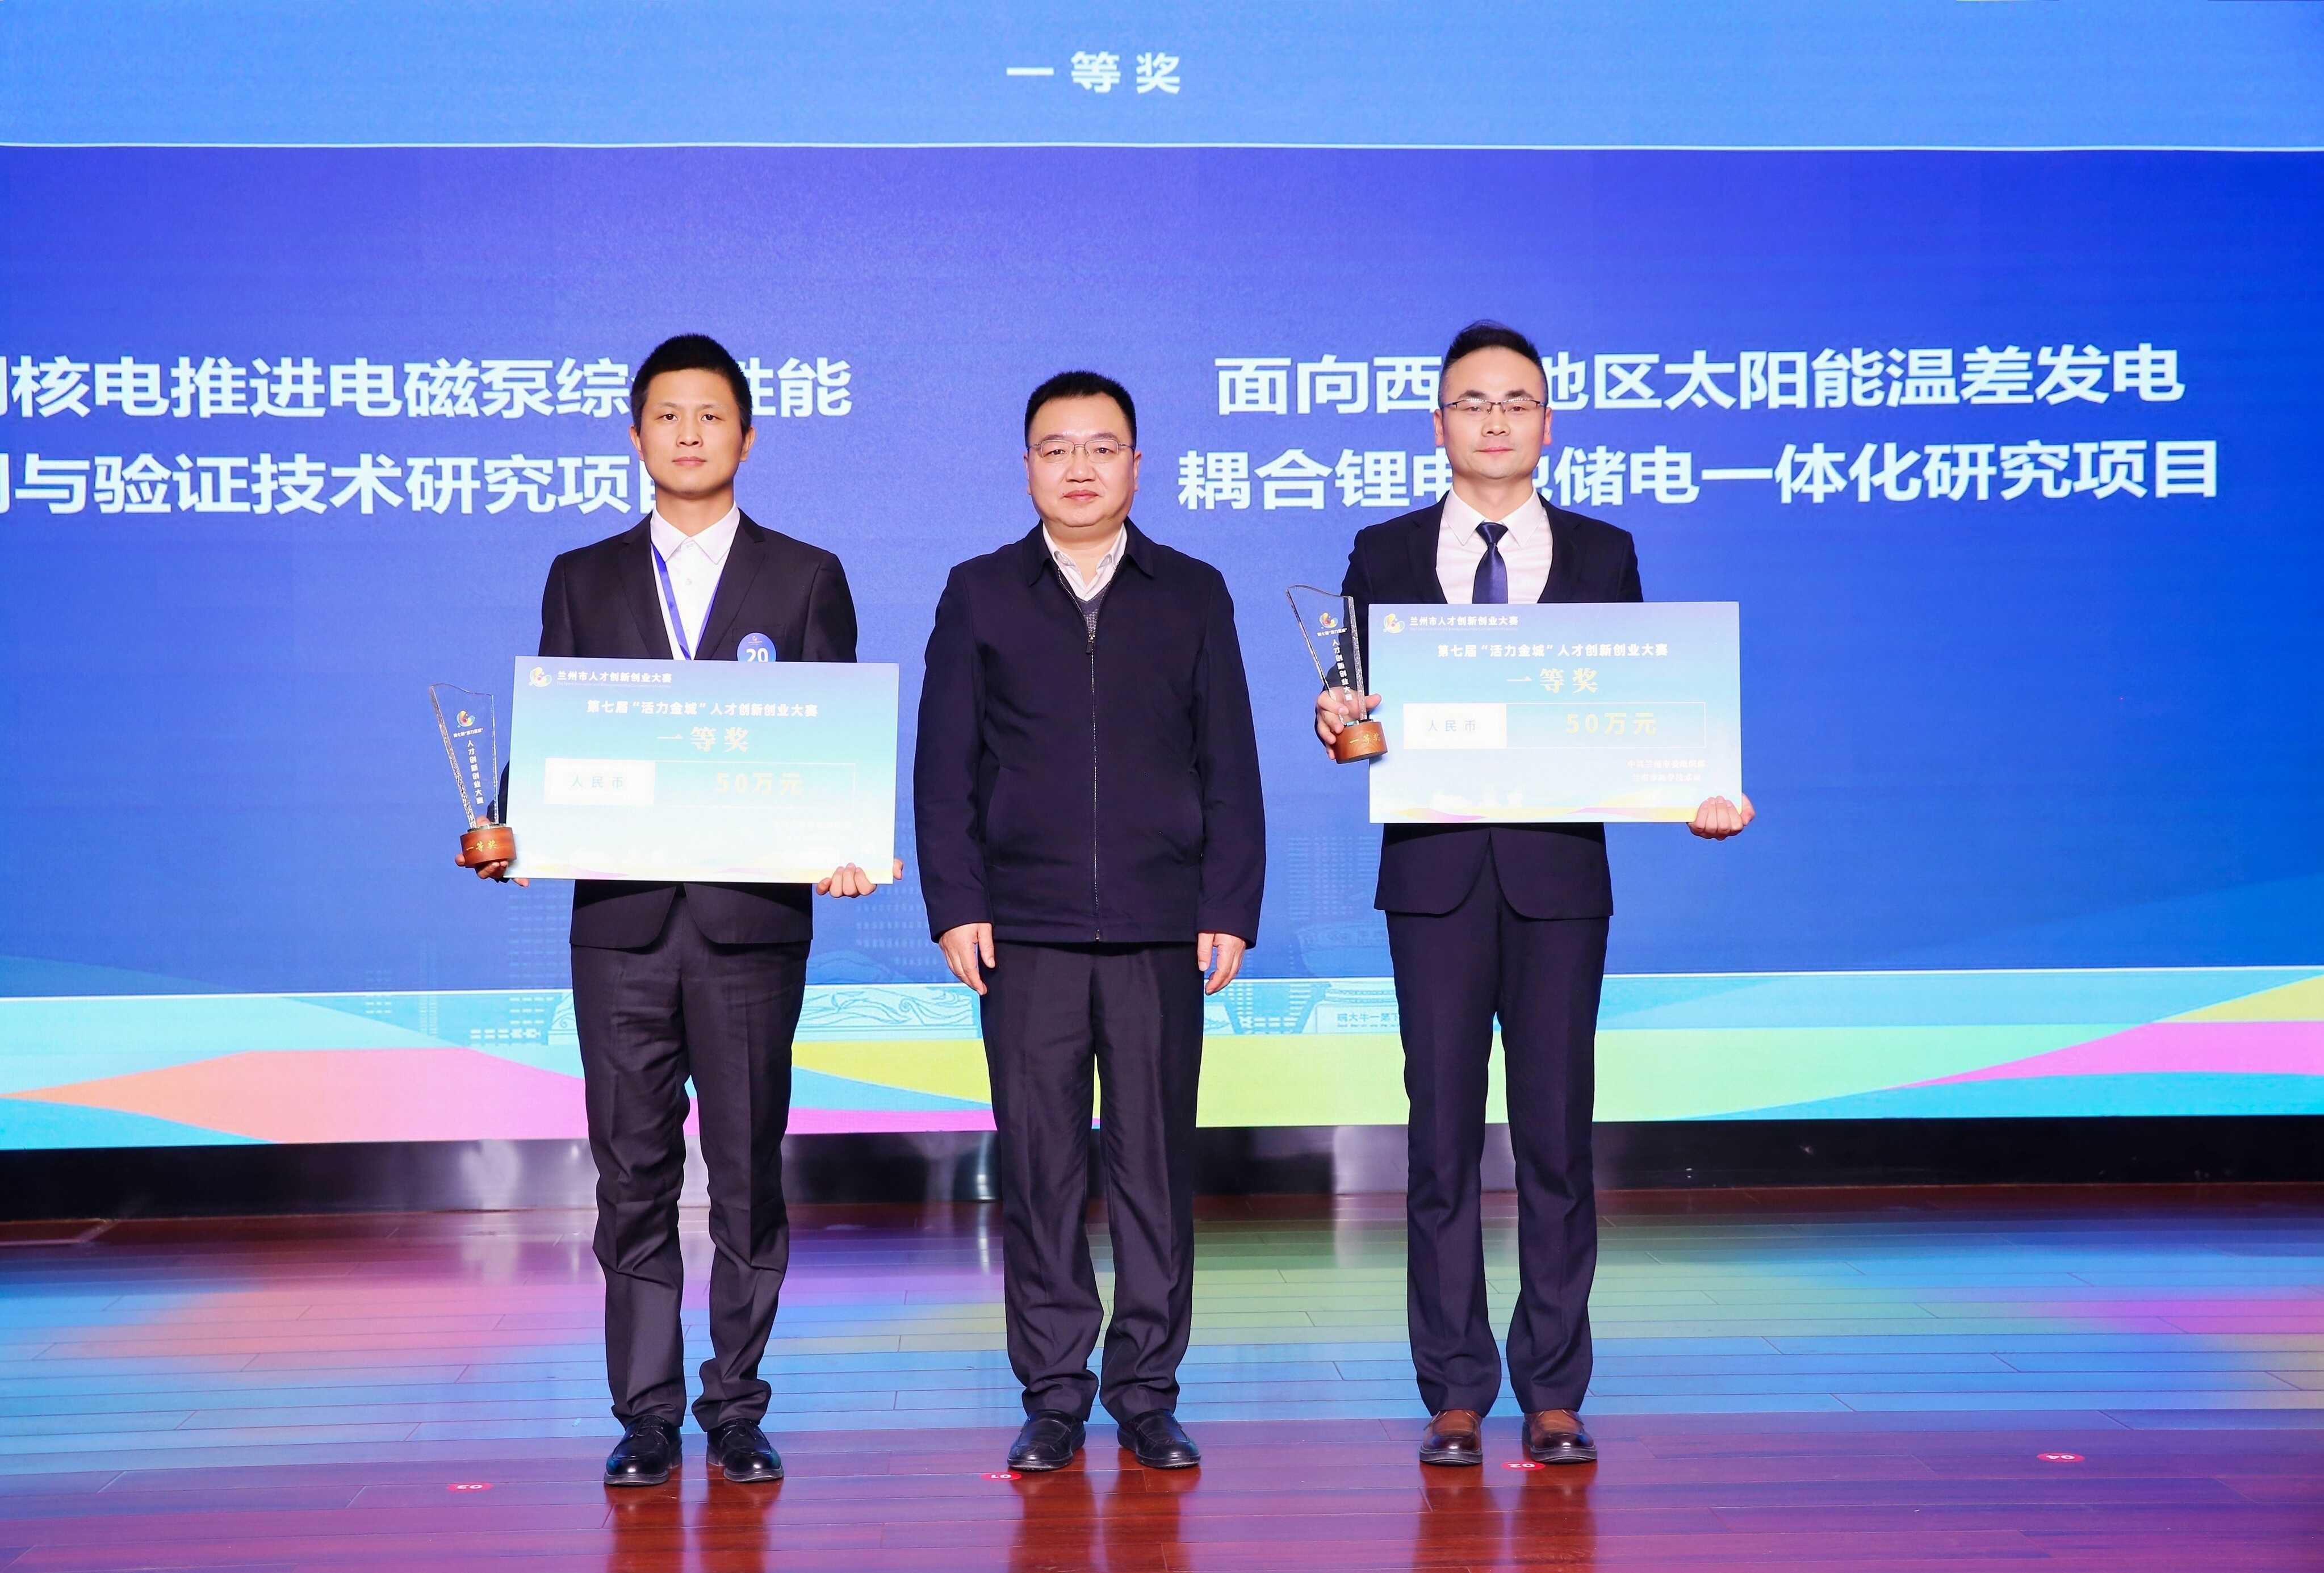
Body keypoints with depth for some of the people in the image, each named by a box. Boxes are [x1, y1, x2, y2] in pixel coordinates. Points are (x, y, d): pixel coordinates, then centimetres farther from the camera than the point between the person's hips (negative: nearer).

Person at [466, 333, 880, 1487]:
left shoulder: (806, 578, 8)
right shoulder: (582, 580, 13)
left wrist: (842, 849, -15)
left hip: (754, 915, -1)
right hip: (622, 915, 1)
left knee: (748, 1171, 4)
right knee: (633, 1174, 5)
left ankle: (735, 1407, 14)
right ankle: (646, 1413, 13)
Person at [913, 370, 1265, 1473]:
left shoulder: (1194, 595, 10)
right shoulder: (980, 594, 9)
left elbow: (1229, 764, 8)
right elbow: (944, 762, 7)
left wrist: (1230, 909, 0)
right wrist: (955, 904, -2)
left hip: (1160, 930, 0)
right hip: (1025, 931, 0)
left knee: (1156, 1164, 2)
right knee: (1039, 1167, 2)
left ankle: (1146, 1395, 12)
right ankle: (1053, 1397, 11)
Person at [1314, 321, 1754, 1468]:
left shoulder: (1603, 555, 9)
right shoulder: (1385, 555, 9)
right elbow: (1357, 703, 8)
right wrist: (1336, 717, -15)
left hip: (1559, 869, 0)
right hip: (1434, 872, 0)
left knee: (1556, 1134, 3)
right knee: (1443, 1133, 2)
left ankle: (1553, 1395, 12)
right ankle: (1455, 1395, 10)